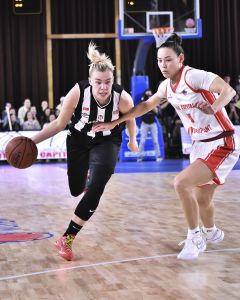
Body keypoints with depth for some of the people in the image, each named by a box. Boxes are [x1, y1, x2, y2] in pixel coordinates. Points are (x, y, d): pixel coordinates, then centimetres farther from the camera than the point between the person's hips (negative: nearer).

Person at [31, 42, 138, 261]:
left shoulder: (123, 98, -30)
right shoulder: (78, 92, -31)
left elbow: (131, 119, -5)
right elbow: (59, 124, -16)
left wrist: (133, 141, 12)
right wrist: (32, 140, -25)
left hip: (107, 143, -1)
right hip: (79, 141, 1)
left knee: (95, 190, -20)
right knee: (76, 190, 17)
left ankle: (67, 238, -7)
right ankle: (89, 175, 57)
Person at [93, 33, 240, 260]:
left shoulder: (194, 76, -18)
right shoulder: (167, 85, 6)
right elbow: (146, 106, 20)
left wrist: (211, 109, -46)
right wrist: (114, 123, 18)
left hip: (222, 144, -8)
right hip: (200, 145, 8)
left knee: (181, 183, -21)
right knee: (201, 199, 17)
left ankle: (195, 237, -5)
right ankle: (211, 233, 45)